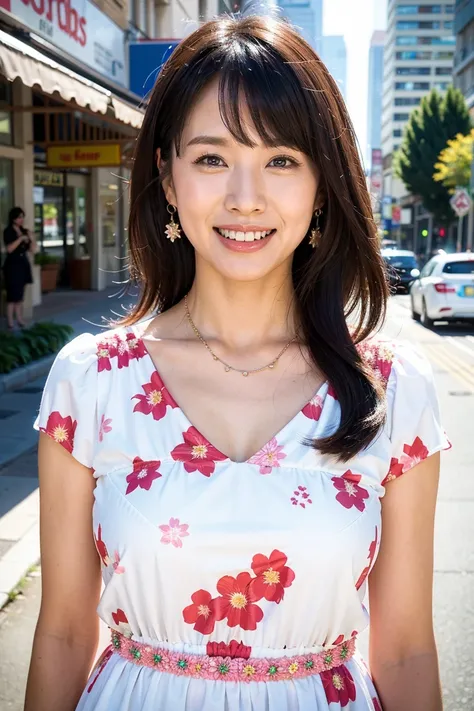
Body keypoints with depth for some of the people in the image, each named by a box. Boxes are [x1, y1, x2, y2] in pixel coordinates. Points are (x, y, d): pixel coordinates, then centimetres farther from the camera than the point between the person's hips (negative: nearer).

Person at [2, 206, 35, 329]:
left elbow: (32, 249, 10)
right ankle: (10, 322, -4)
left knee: (20, 294, 9)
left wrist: (31, 239, -6)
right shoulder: (8, 231, -5)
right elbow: (9, 249, -17)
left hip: (23, 264, 6)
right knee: (13, 294, -7)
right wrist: (20, 238, -19)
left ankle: (20, 320, 13)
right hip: (12, 265, -6)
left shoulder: (24, 231, 11)